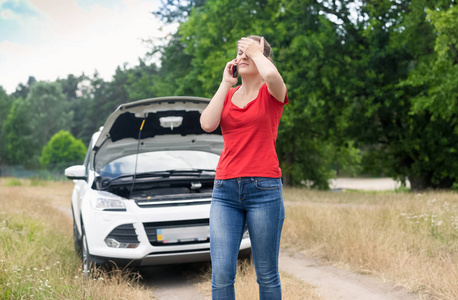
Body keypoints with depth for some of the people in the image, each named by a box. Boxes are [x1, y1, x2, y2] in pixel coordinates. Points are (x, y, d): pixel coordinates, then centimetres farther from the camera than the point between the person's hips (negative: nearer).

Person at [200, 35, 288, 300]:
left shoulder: (271, 94, 4)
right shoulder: (228, 94, 18)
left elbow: (271, 74, -22)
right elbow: (208, 124, -1)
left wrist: (257, 52, -2)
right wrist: (226, 84, 6)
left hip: (263, 189, -3)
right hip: (225, 190, 3)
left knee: (267, 275, 3)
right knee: (221, 274, -7)